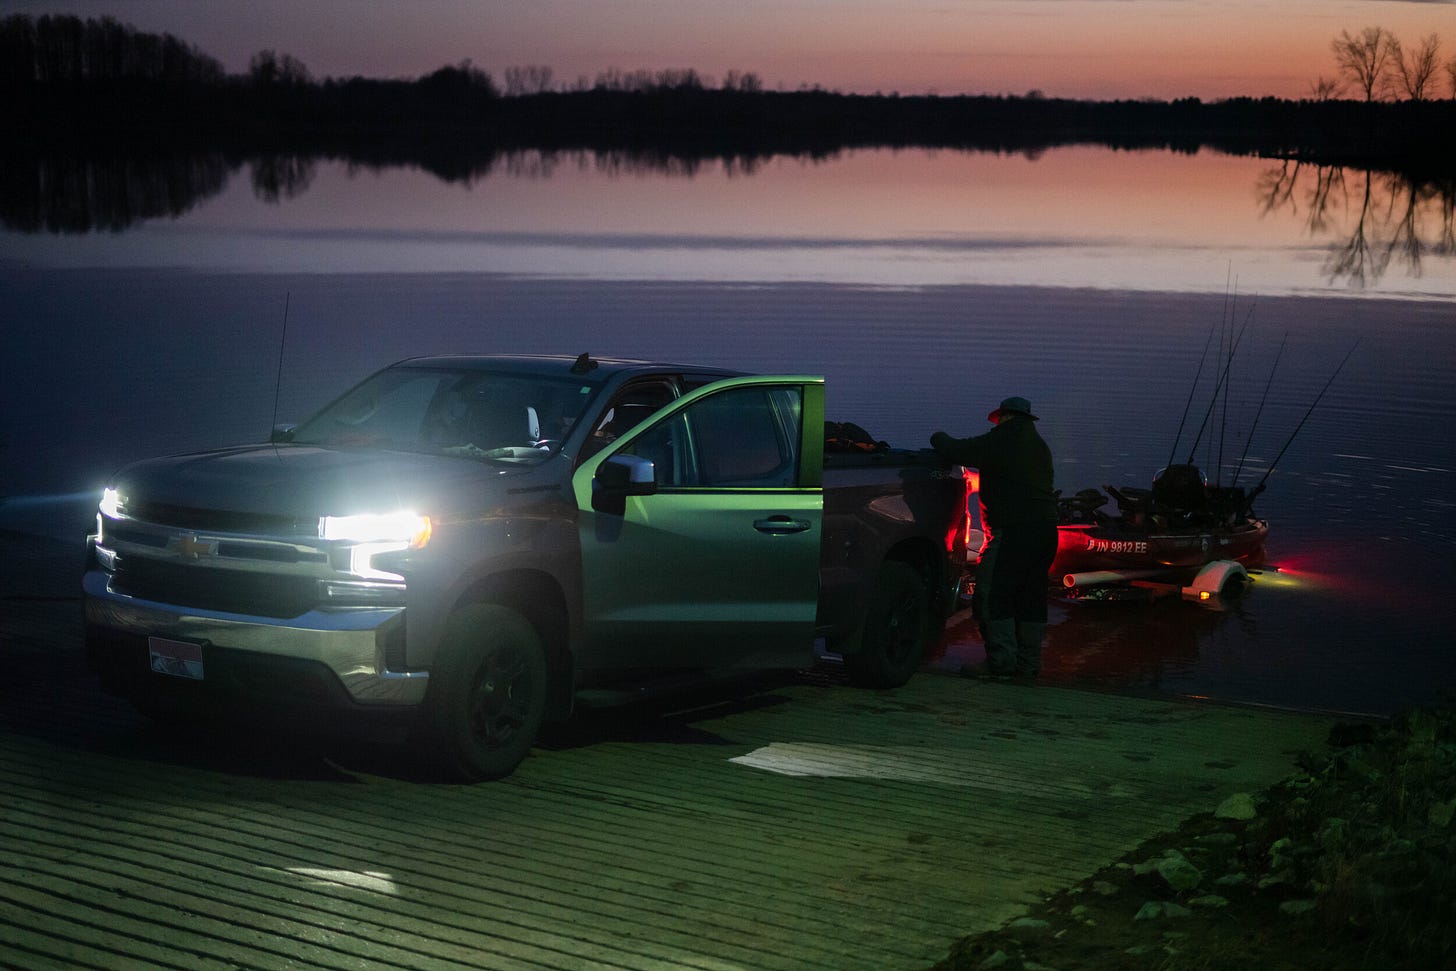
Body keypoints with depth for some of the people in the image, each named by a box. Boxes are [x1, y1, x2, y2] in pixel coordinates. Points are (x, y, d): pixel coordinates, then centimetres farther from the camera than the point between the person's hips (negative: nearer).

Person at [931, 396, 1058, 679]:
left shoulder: (1002, 440, -8)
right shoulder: (1039, 446, 20)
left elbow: (959, 451, -7)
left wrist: (939, 438, 13)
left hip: (1012, 532, -9)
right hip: (1045, 528, 9)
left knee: (991, 597, -5)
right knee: (1030, 598, 11)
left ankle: (1001, 661, -9)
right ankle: (1028, 663, 13)